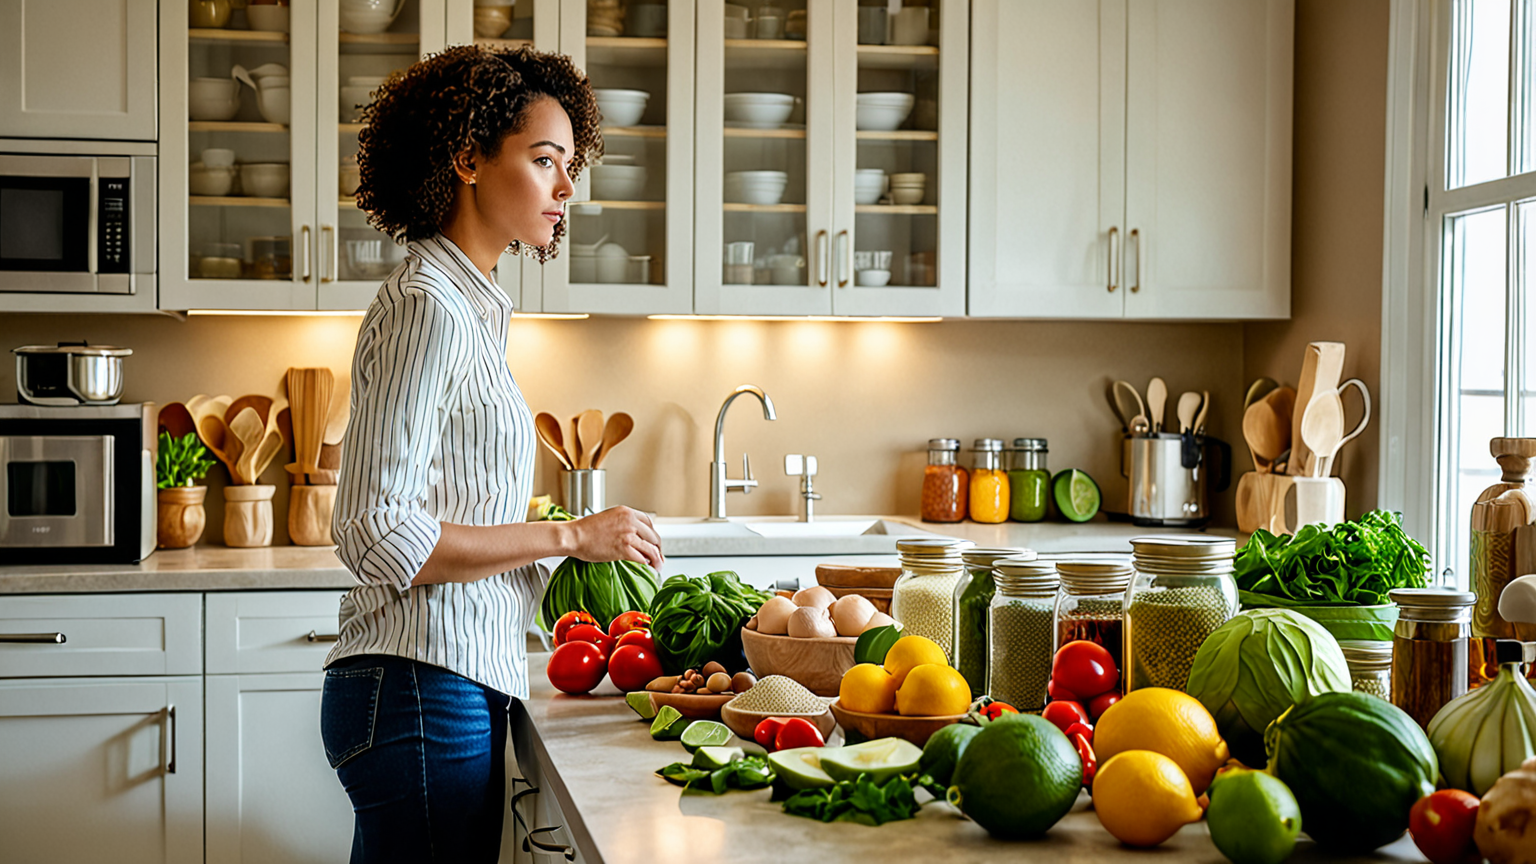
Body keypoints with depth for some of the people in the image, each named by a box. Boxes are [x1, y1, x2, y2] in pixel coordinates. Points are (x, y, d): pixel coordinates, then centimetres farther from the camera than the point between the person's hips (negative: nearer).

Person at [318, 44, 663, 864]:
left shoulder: (467, 305, 16)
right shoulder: (427, 307, -13)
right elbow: (377, 534, -19)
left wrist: (568, 560, 11)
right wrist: (568, 535, -14)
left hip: (439, 682, 9)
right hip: (420, 690, -9)